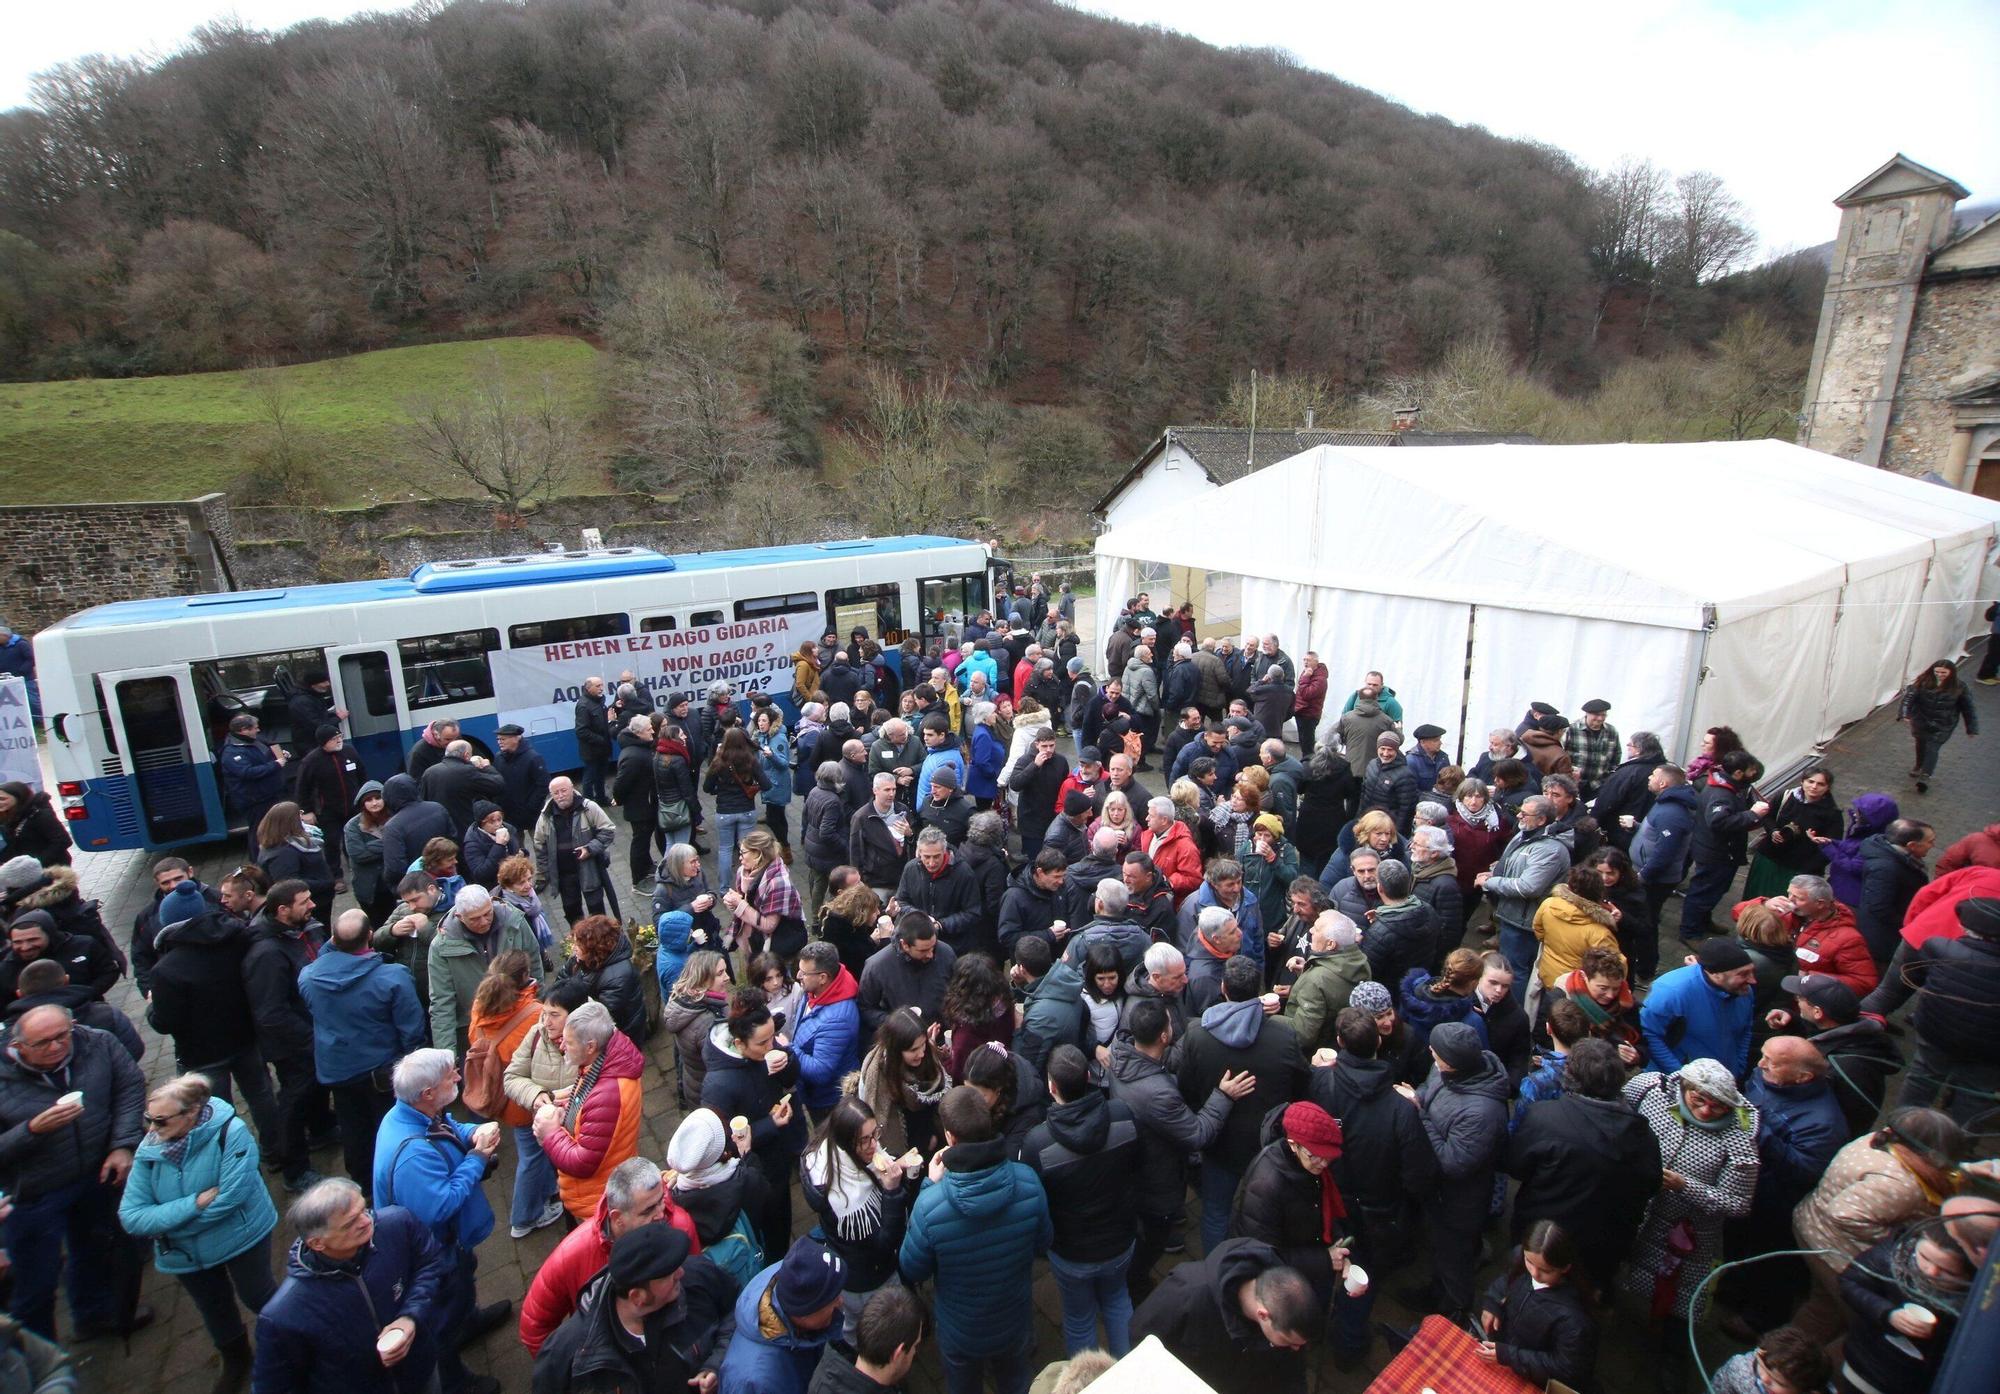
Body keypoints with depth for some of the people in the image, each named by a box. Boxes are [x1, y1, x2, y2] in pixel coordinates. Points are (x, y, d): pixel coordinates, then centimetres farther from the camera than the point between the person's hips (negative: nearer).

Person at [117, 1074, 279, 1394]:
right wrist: (194, 1203, -29)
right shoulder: (149, 1150, -16)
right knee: (215, 1308, 23)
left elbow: (231, 1197, -32)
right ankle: (235, 1362, 51)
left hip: (240, 1236, -4)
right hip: (186, 1254, 4)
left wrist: (166, 1219, -20)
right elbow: (132, 1217, -16)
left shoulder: (230, 1133, -30)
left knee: (255, 1296, 16)